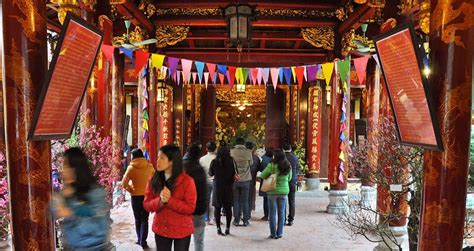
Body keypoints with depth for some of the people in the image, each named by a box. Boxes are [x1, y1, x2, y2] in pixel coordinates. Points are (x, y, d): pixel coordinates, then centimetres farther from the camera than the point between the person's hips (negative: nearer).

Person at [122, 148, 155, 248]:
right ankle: (143, 241, 4)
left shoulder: (131, 168, -9)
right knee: (144, 219, 7)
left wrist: (130, 190, 2)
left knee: (137, 219, 17)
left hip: (135, 196, 0)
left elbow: (124, 182, -13)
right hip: (147, 195, 1)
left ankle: (139, 239, 25)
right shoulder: (150, 167, -3)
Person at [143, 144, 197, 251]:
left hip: (182, 231, -3)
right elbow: (146, 205, -4)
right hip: (160, 230, 3)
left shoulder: (187, 181, -16)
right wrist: (160, 201, -23)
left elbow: (190, 208, -15)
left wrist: (169, 200, -25)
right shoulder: (154, 180, -3)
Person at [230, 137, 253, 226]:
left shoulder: (231, 152, -9)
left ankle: (236, 220, 16)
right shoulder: (248, 152, -8)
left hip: (235, 179, 0)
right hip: (246, 179, 0)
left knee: (236, 200, 10)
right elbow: (251, 163, 5)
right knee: (245, 200, 10)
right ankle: (246, 220, 15)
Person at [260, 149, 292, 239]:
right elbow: (289, 178, 12)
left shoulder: (271, 166, -15)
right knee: (281, 213, 13)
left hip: (272, 191, -3)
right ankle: (280, 233, 19)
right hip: (284, 191, 4)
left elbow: (263, 175, -7)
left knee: (272, 213, 8)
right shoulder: (288, 167, -2)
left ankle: (273, 234, 15)